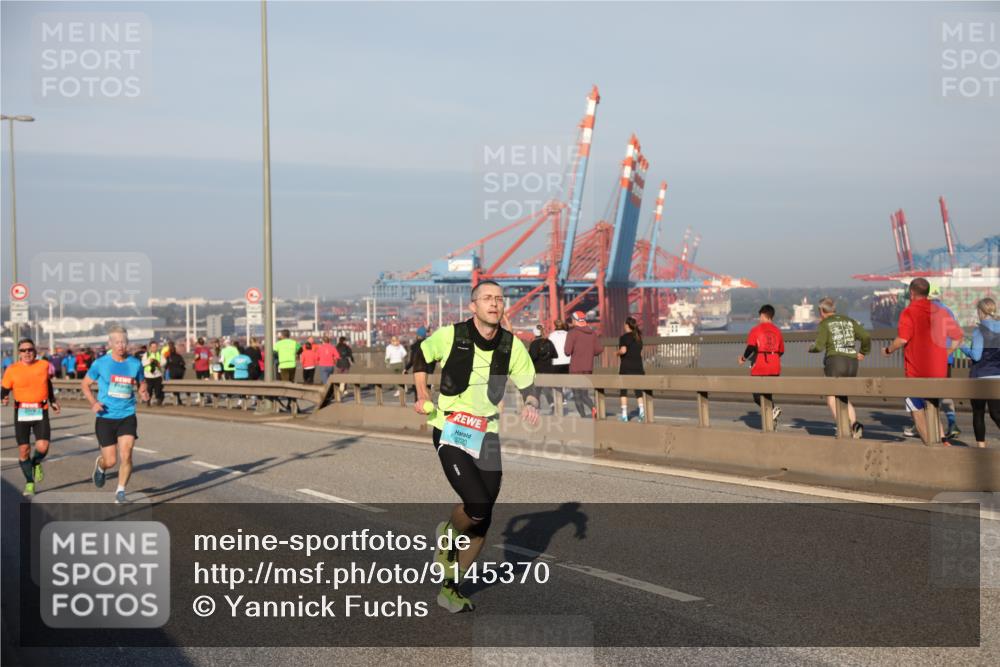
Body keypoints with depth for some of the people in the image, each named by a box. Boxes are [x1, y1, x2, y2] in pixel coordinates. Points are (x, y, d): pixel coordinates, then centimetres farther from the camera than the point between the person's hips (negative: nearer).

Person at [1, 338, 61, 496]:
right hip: (21, 413, 0)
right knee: (23, 450, 1)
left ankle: (36, 463, 22)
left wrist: (53, 401, 26)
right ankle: (29, 482, 21)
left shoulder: (44, 365, 2)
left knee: (42, 447, -14)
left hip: (41, 413, 1)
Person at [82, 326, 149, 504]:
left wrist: (143, 393, -8)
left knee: (126, 455, -14)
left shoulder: (135, 364, 1)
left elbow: (142, 384, 16)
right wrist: (93, 402, -9)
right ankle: (100, 466, 39)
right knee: (110, 461, 1)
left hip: (127, 417, 1)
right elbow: (85, 384, 7)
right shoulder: (100, 363, -3)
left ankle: (120, 492, 4)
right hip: (106, 417, -1)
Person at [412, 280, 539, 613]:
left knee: (482, 522, 4)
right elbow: (421, 354, 10)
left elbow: (529, 385, 4)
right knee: (478, 505, -22)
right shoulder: (449, 336, -9)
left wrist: (531, 404, -18)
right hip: (450, 433, -4)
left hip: (487, 436, 4)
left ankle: (450, 587, 23)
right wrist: (422, 396, 8)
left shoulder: (512, 345, -2)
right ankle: (448, 534, 13)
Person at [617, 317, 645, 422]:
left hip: (626, 367, -5)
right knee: (638, 390, 9)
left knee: (623, 390, 4)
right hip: (638, 366, 5)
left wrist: (618, 352, -2)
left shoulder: (624, 337, -8)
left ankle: (624, 414, 1)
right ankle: (641, 409, -11)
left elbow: (623, 350, -21)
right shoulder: (638, 337, 12)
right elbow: (640, 353, 15)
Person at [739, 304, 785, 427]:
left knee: (757, 396, 2)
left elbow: (750, 347, -16)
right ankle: (772, 421, 12)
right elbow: (781, 351, 12)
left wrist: (744, 358, 1)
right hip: (774, 369, 5)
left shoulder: (756, 330, -6)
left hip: (759, 369, -5)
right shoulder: (777, 331, 8)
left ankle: (773, 410, -22)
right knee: (767, 394, 16)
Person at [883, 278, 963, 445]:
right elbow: (958, 337, 13)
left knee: (917, 410, 3)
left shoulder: (909, 312, -10)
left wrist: (888, 350, -3)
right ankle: (942, 440, 1)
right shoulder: (940, 311, 9)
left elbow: (902, 339, -21)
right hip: (939, 370, 6)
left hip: (917, 372, -6)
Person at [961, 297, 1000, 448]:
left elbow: (976, 355, -16)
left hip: (981, 376, -4)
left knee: (978, 413, 11)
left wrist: (963, 348, 0)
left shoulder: (979, 331, -11)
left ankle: (981, 444, 12)